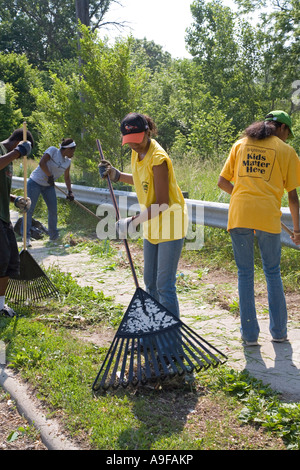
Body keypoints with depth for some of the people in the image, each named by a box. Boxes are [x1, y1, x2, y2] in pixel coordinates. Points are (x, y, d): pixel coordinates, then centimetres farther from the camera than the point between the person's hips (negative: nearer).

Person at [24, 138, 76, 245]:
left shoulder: (67, 161, 5)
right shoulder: (53, 150, -14)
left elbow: (67, 177, 15)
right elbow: (42, 163, -24)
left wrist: (70, 191, 6)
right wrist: (50, 176, -23)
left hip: (49, 186, 7)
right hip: (35, 183, -7)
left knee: (53, 210, 5)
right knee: (29, 209, -6)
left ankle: (54, 236, 18)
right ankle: (26, 236, -1)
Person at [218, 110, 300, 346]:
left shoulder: (240, 145, 16)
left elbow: (222, 182, 15)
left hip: (239, 214, 2)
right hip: (268, 216, -2)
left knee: (245, 273, 11)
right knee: (273, 272, 15)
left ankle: (250, 334, 13)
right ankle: (279, 331, 22)